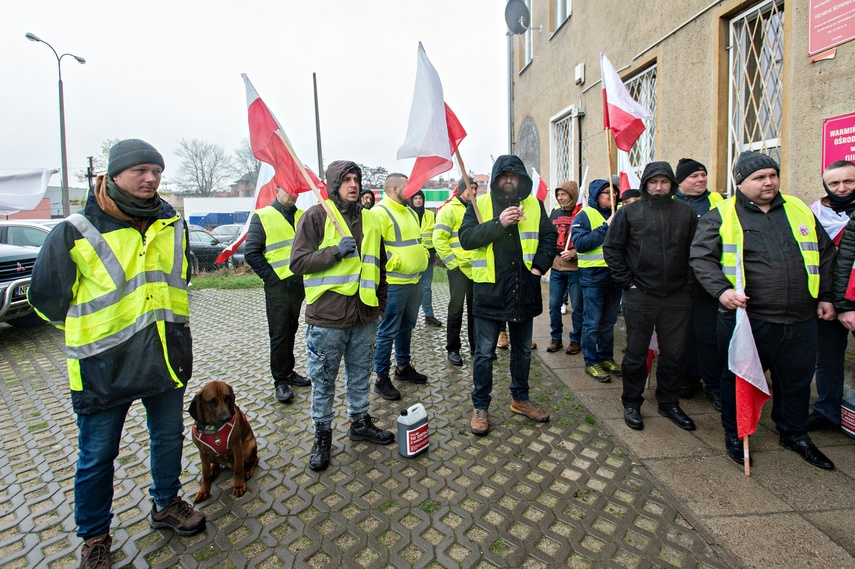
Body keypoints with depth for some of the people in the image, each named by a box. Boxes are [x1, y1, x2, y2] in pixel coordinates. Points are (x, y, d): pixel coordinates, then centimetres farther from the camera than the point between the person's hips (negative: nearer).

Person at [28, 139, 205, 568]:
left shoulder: (172, 224, 1)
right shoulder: (75, 233, -14)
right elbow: (46, 297, -2)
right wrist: (91, 329, 5)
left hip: (168, 359, 4)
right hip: (103, 369, -4)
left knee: (169, 438, 19)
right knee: (97, 457, 13)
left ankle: (166, 505, 43)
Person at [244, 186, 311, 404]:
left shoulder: (302, 216, 11)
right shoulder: (262, 216, -3)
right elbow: (252, 253, -6)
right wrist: (271, 276, -11)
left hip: (299, 283, 5)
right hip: (278, 285, -5)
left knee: (291, 330, 15)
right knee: (279, 333, 1)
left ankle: (288, 371, 28)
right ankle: (280, 380, 11)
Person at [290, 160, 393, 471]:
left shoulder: (370, 219, 12)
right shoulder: (316, 216, -5)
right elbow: (298, 262, -11)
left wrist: (380, 301, 15)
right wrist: (336, 251, -21)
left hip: (365, 316, 5)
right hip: (327, 317, -4)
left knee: (360, 376, 19)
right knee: (323, 381, 10)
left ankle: (360, 423, 38)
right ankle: (322, 436, 28)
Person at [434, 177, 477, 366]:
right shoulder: (449, 209, -7)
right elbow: (439, 239, -14)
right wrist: (452, 263, -15)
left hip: (477, 268, 6)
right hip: (459, 269, -6)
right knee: (456, 309, 1)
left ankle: (476, 346, 26)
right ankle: (453, 349, 14)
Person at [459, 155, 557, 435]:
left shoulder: (535, 205, 8)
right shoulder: (480, 205, 0)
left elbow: (549, 237, 9)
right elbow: (466, 238, -12)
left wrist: (539, 265, -6)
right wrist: (499, 223, -23)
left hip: (524, 290, 4)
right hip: (489, 290, -3)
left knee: (522, 349, 17)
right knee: (485, 353, 5)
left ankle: (520, 399, 37)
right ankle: (480, 407, 21)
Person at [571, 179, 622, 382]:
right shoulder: (584, 215, -5)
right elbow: (580, 243, -18)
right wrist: (606, 228, -18)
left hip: (615, 274, 6)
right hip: (593, 276, -6)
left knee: (609, 321, 15)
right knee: (592, 322, 0)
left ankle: (606, 357, 28)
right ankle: (591, 362, 11)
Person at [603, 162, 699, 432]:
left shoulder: (686, 213, 7)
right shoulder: (629, 212, 0)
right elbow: (611, 248, -1)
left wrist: (687, 280, 2)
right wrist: (627, 281, -6)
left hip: (677, 297, 3)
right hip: (640, 296, -2)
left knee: (673, 353, 12)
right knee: (636, 353, 7)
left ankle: (669, 403, 30)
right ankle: (631, 404, 22)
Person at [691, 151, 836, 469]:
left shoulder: (799, 211, 12)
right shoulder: (721, 216, -3)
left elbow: (825, 253, 19)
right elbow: (702, 257, -9)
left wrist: (825, 295, 14)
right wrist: (721, 290, -23)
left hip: (800, 320, 5)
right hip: (746, 318, -5)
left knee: (797, 380, 18)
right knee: (739, 379, 8)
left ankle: (794, 435, 39)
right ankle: (734, 435, 26)